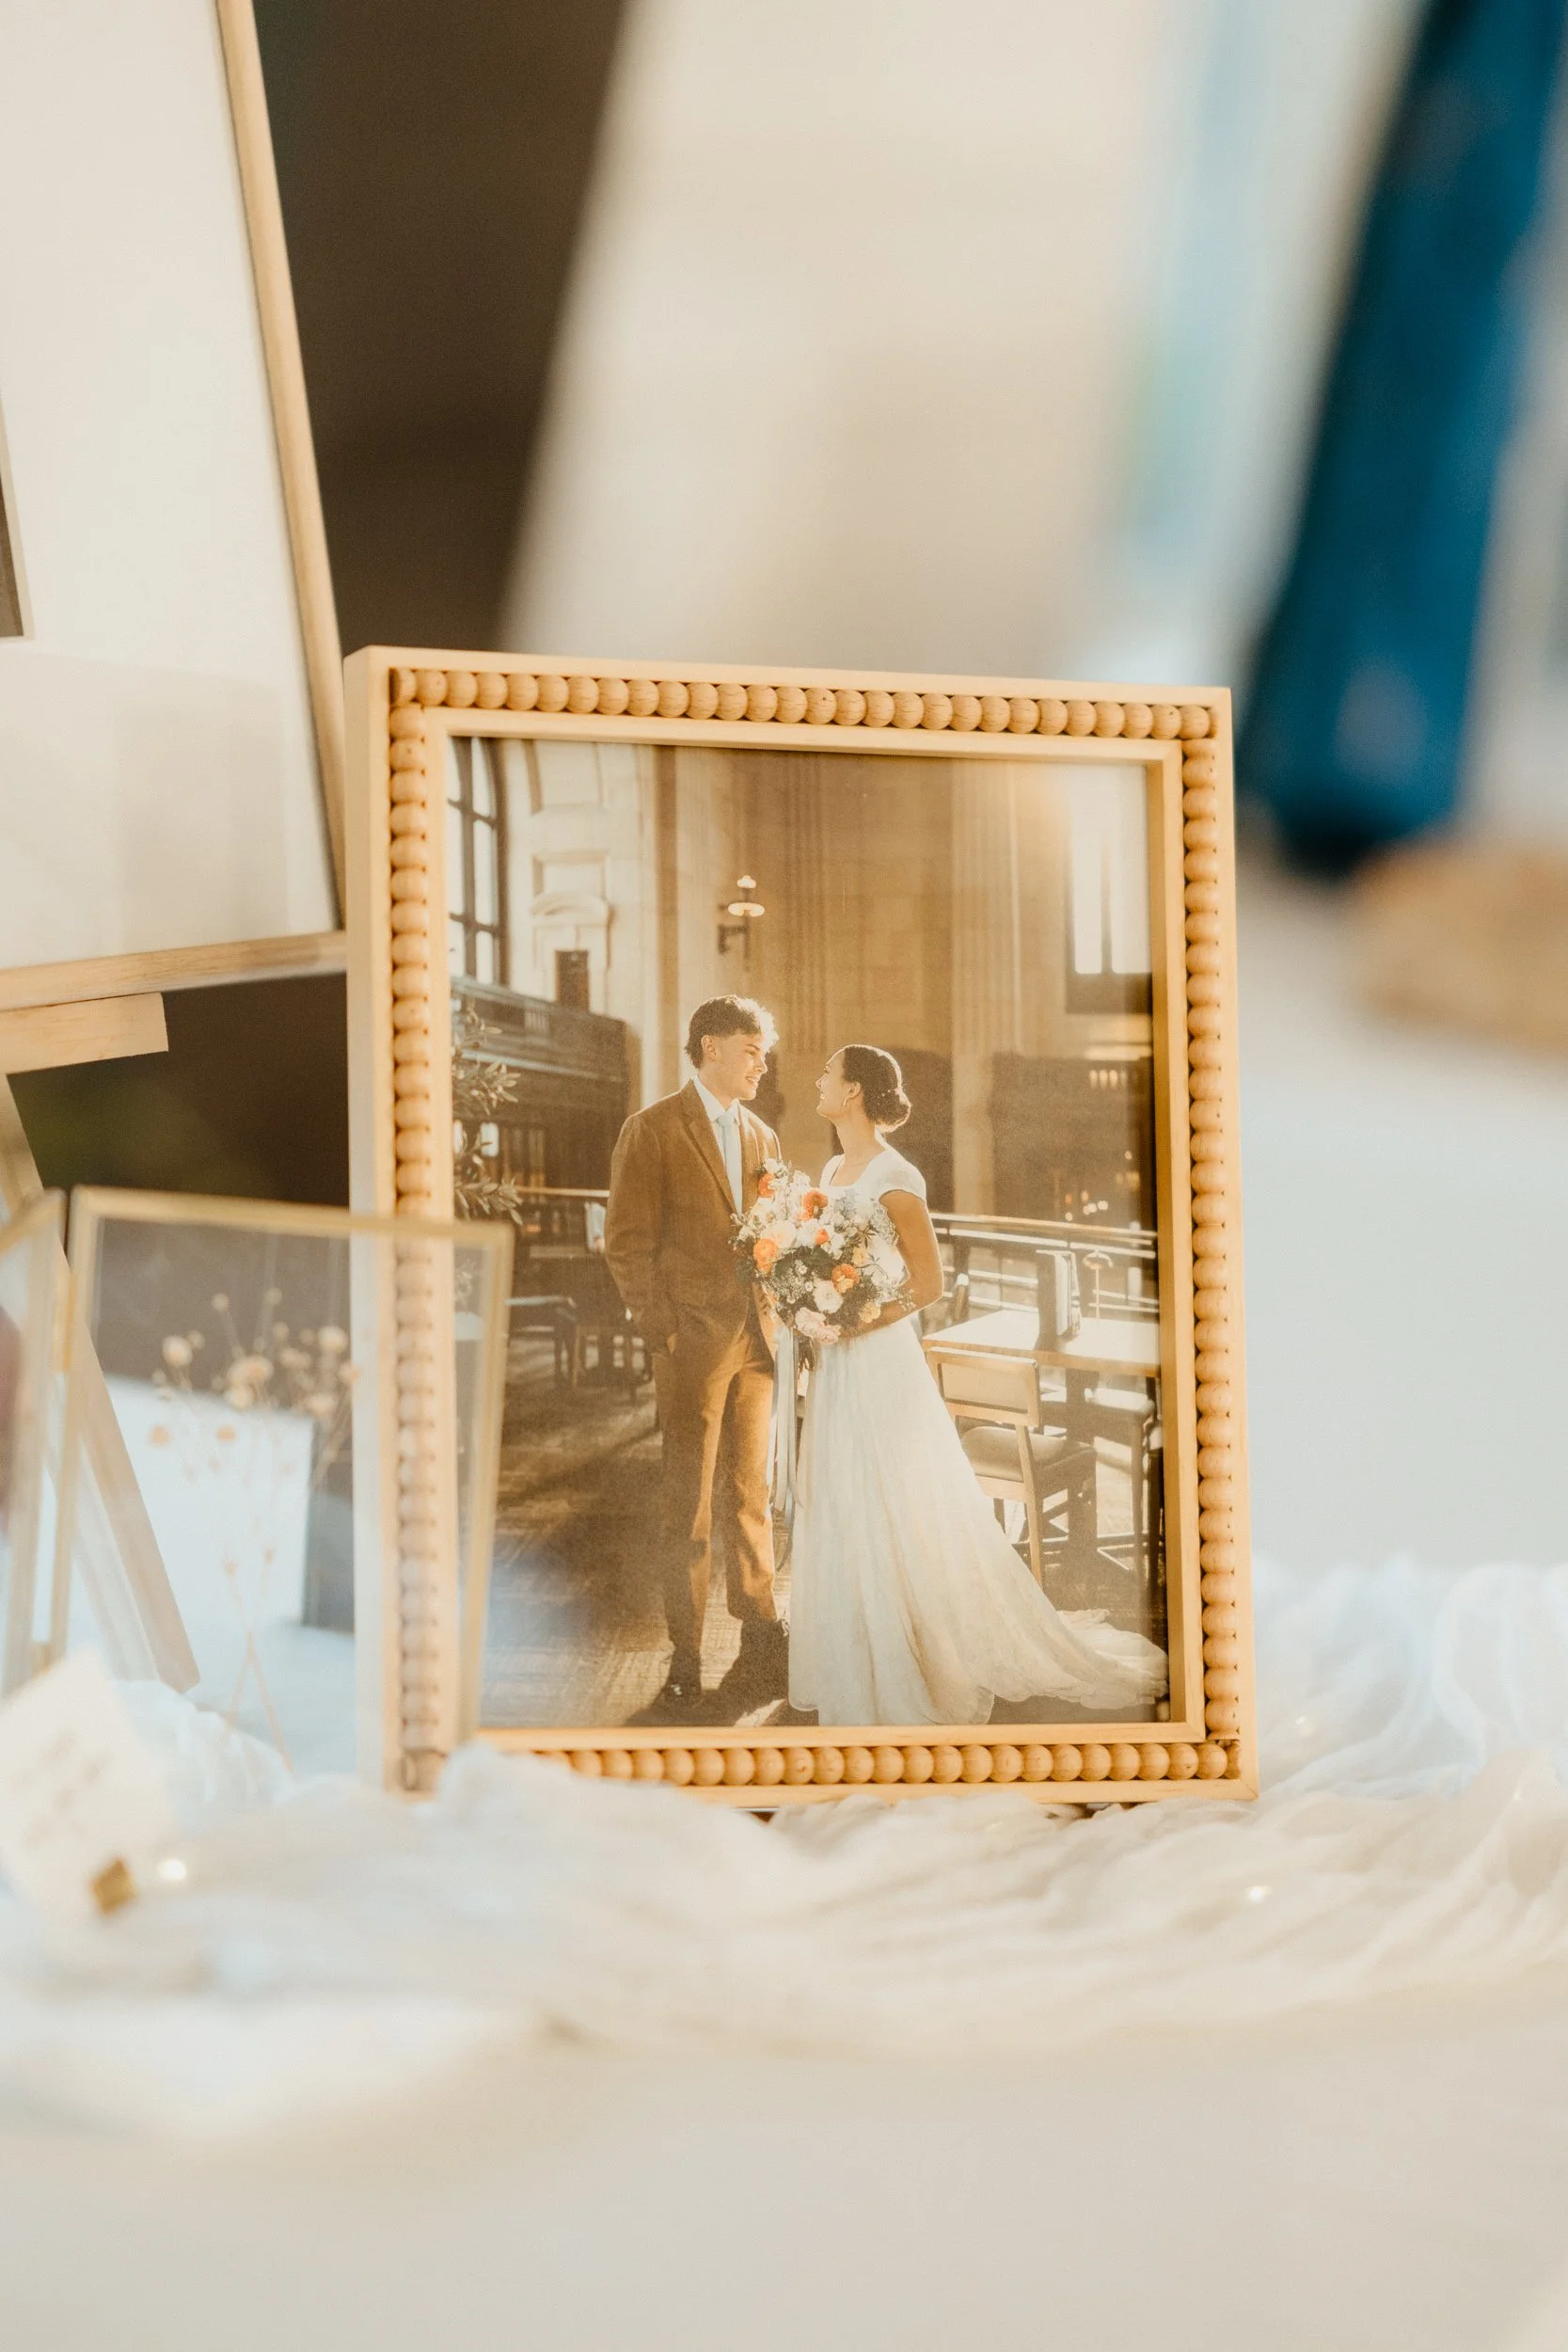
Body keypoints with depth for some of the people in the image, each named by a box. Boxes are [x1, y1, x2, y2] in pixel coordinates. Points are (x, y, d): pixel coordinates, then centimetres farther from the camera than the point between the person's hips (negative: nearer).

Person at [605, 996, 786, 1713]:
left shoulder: (761, 1137, 15)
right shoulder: (652, 1130, -4)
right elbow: (626, 1242, -8)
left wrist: (779, 1322, 6)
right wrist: (662, 1331, -12)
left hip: (756, 1341, 5)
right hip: (694, 1344, -5)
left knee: (751, 1498, 10)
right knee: (690, 1507, 0)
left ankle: (760, 1648, 15)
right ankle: (686, 1664, 6)